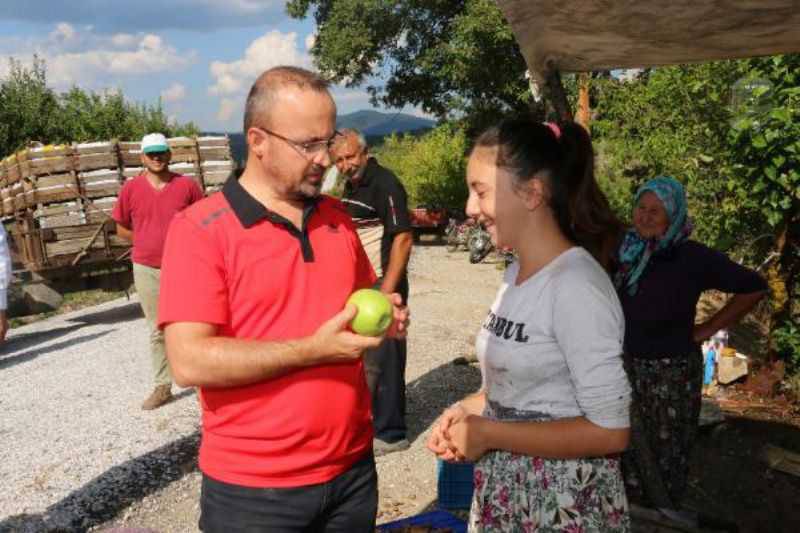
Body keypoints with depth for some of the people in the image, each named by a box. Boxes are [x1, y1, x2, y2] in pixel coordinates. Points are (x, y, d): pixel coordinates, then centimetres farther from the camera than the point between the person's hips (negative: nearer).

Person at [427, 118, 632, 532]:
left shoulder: (577, 287, -23)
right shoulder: (515, 272, 2)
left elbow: (609, 431, -22)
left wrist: (488, 434, -19)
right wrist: (469, 409, -3)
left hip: (562, 499, -7)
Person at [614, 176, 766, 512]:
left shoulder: (692, 258, -14)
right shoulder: (627, 250, 1)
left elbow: (753, 287, -11)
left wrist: (707, 330, -10)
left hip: (671, 372, -5)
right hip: (626, 365, 5)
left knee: (664, 449, 10)